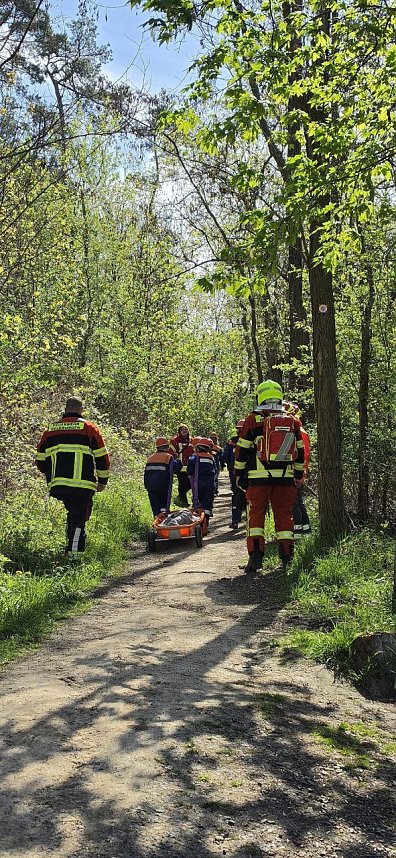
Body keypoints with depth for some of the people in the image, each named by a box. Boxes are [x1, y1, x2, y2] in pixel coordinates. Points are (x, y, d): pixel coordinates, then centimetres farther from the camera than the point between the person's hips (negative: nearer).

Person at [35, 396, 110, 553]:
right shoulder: (89, 428, 4)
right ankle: (74, 551, -9)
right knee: (78, 520, -2)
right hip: (82, 486, -4)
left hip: (57, 485, 4)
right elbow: (102, 456, 3)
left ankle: (72, 545, 19)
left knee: (73, 514, 22)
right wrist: (102, 481, 13)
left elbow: (40, 460, 18)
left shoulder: (50, 429, 15)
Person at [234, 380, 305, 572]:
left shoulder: (253, 419, 0)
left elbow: (242, 450, 1)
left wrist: (239, 474, 9)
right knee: (284, 513, 10)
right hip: (286, 477, 3)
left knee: (256, 513, 3)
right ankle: (287, 557, 12)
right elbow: (300, 451, 14)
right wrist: (299, 475, 22)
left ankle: (255, 556, -3)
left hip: (259, 477, -3)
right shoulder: (292, 421, 9)